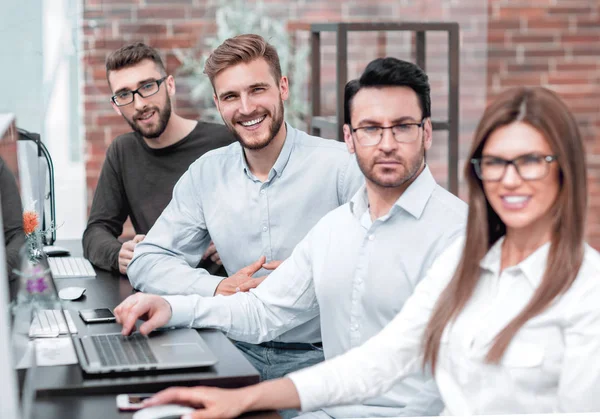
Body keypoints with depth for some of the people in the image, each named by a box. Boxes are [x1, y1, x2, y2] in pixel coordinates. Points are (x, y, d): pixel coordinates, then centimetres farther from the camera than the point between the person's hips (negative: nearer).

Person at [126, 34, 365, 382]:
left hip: (320, 357, -4)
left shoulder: (343, 166, -7)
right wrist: (218, 288, -11)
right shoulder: (206, 174, 6)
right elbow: (147, 262, 6)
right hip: (244, 351, 4)